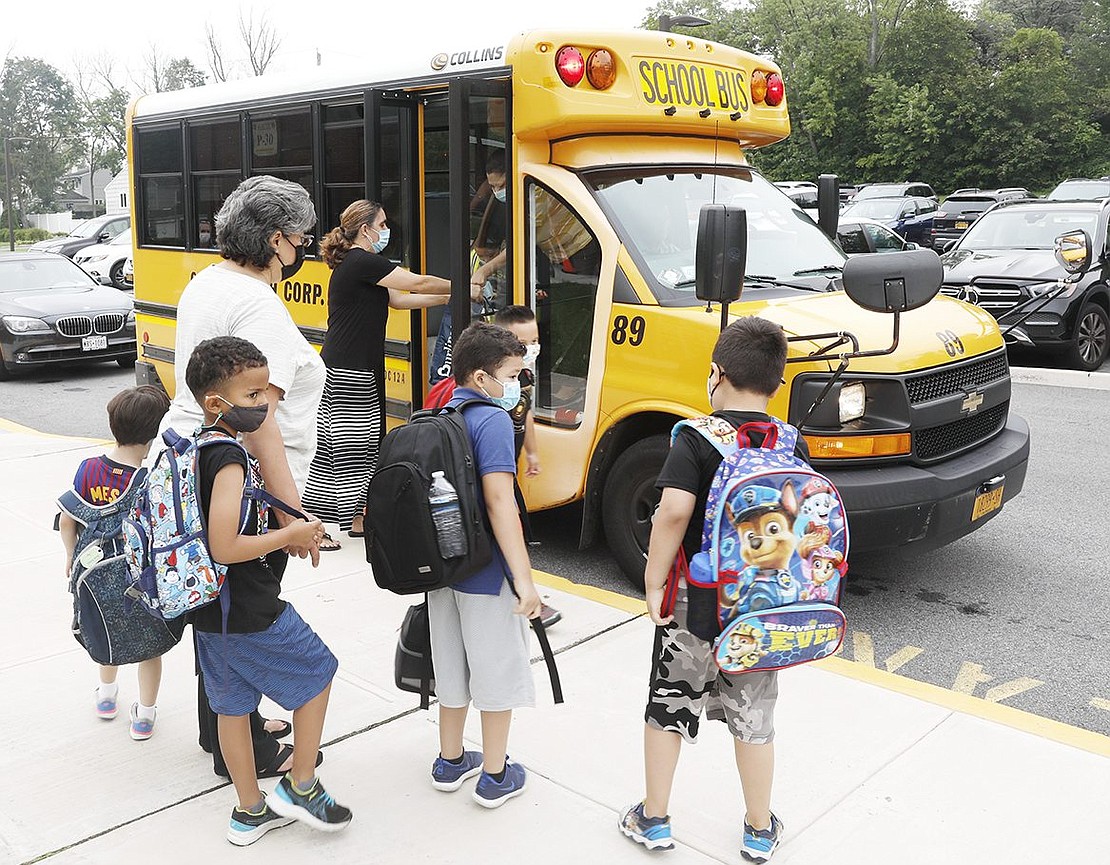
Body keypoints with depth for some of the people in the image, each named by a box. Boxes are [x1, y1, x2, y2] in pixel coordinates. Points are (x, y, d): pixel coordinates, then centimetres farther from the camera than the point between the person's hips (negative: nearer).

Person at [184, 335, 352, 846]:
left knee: (232, 705, 18)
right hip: (251, 613, -9)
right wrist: (289, 536, -18)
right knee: (316, 672, 11)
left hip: (210, 610, 9)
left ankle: (250, 812, 33)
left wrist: (285, 531, 14)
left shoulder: (199, 449, 6)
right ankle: (300, 787, 22)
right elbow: (224, 547, -29)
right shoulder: (230, 458, -24)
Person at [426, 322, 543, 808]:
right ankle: (495, 776, 19)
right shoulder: (491, 420, -18)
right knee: (498, 668, 8)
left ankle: (450, 761, 35)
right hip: (486, 571, -8)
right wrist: (524, 578, -26)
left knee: (451, 663, 20)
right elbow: (499, 501, -26)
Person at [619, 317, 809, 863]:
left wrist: (654, 583, -17)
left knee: (667, 709, 16)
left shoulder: (697, 438, -15)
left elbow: (674, 512, -27)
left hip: (694, 603, -3)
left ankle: (653, 820, 28)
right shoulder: (793, 444, -3)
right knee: (753, 718, 18)